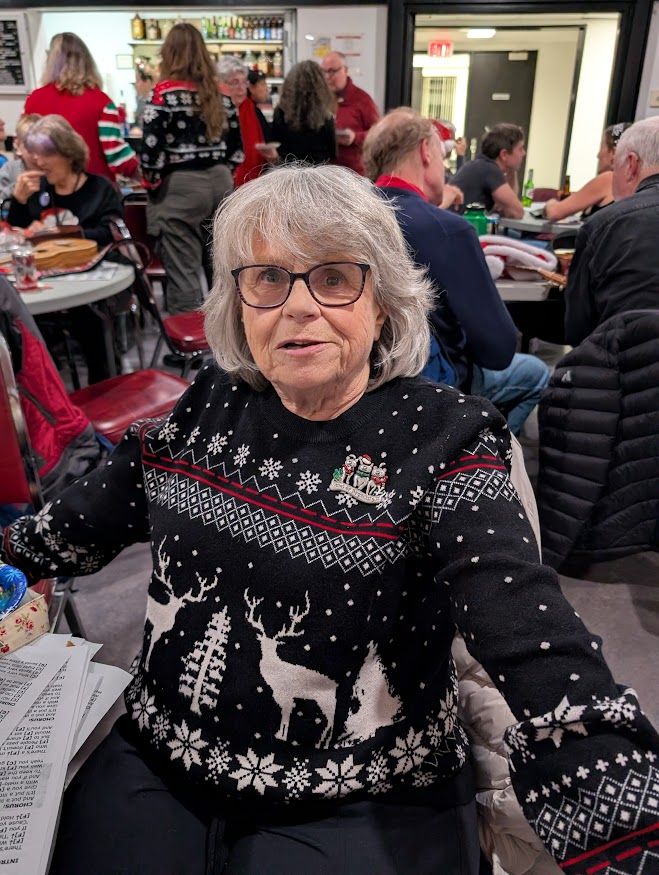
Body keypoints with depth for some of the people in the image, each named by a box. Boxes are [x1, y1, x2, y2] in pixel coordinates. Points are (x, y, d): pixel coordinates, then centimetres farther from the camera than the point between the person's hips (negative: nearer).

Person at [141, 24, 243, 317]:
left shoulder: (164, 95, -8)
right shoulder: (219, 93, 8)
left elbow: (152, 149, -12)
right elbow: (236, 147, 10)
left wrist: (152, 185, 3)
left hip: (180, 187, -6)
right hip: (221, 183, 6)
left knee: (183, 273, 0)